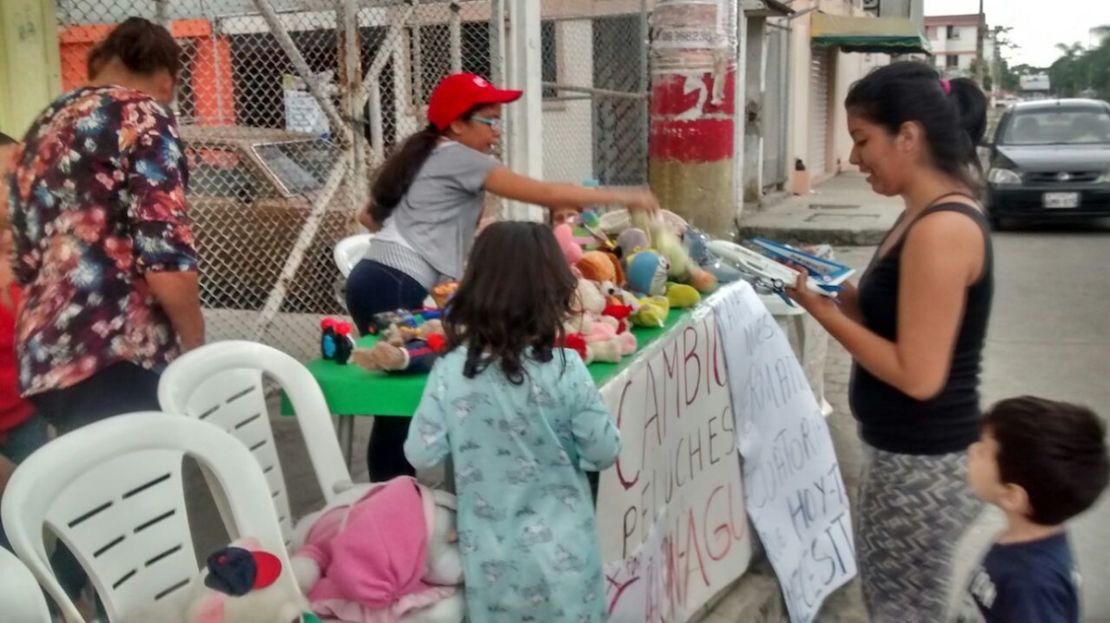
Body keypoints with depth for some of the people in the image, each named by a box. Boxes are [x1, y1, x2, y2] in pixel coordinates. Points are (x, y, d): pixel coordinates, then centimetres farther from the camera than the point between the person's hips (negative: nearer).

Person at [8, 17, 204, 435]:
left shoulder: (42, 129, 19)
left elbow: (28, 262, 22)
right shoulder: (143, 116, -4)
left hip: (42, 362, 8)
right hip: (116, 366, -8)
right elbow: (167, 265, -15)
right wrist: (195, 353, -1)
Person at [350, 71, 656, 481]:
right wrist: (622, 197, -1)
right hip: (396, 286, -9)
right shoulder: (460, 159, -5)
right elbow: (546, 194, -7)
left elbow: (368, 216, 23)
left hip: (375, 277, 9)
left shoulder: (422, 155, 21)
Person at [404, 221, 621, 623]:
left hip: (490, 554, 2)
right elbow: (605, 452, -9)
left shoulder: (450, 371, -14)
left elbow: (421, 455, -8)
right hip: (559, 551, -1)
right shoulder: (565, 370, -18)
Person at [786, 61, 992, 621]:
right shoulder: (931, 216, 7)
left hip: (924, 465, -10)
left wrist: (824, 313, -18)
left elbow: (918, 374, -25)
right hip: (907, 455, 10)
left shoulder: (942, 228, -23)